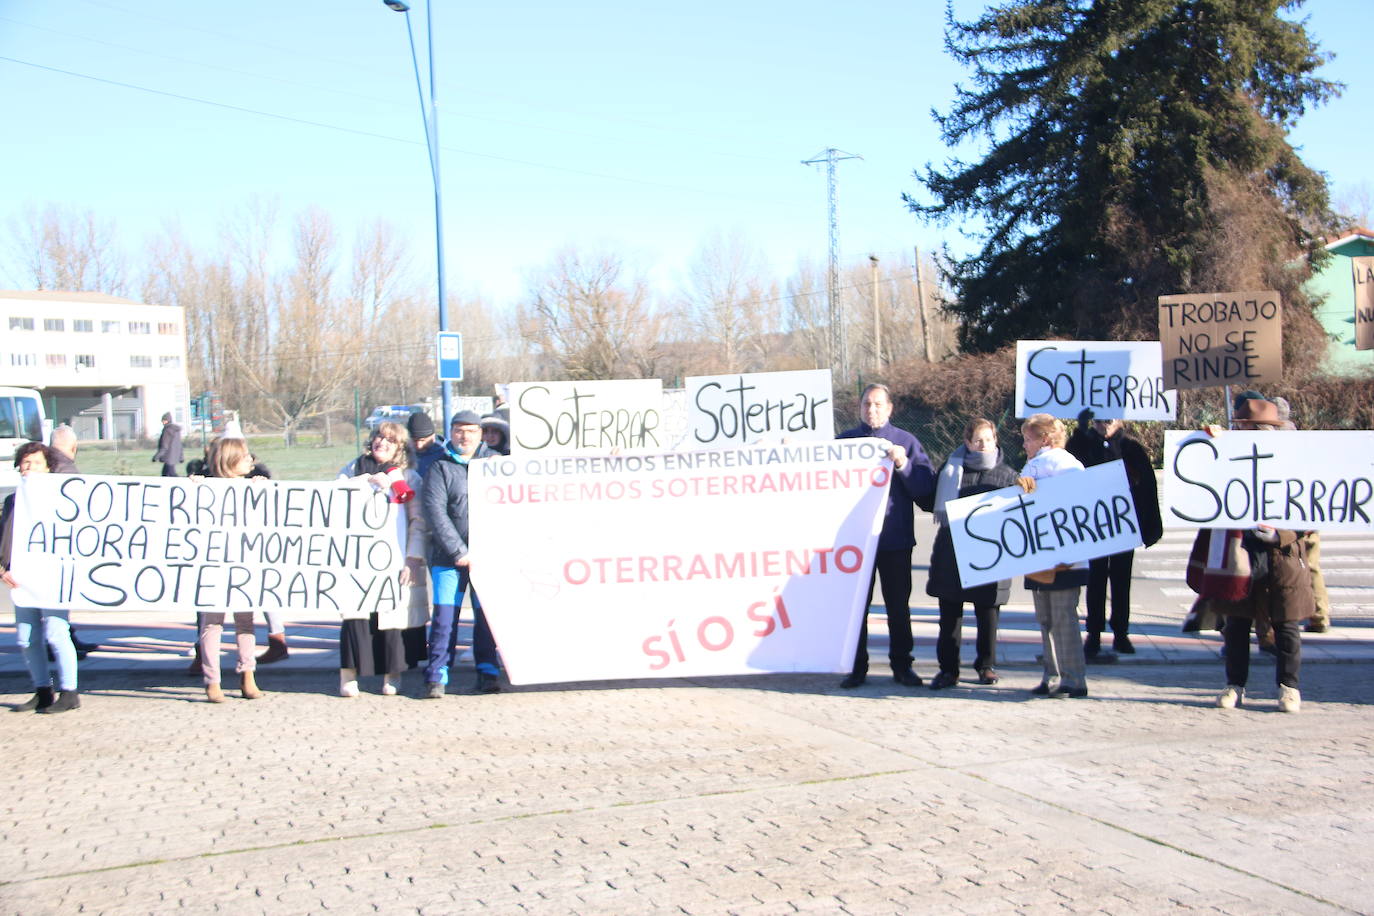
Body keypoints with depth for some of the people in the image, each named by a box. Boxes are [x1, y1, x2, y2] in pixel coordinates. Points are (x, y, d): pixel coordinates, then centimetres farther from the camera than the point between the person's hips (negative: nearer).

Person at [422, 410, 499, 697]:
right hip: (448, 556, -2)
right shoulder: (440, 468, 4)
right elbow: (434, 512, -5)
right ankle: (436, 676, 3)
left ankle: (487, 673, 15)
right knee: (444, 616, -4)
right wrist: (458, 550, -12)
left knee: (487, 615, 5)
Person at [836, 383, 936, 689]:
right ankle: (857, 667, 13)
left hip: (896, 537, 0)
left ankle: (902, 666, 17)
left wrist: (904, 464, -17)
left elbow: (927, 487, -3)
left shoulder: (906, 442, 5)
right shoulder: (844, 441, 8)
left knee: (898, 606, 6)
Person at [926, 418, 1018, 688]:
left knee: (988, 613, 7)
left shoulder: (1007, 475, 5)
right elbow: (932, 501, 16)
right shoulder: (951, 468, 8)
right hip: (952, 551, 1)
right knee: (949, 614, 5)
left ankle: (986, 665, 24)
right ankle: (948, 668, 13)